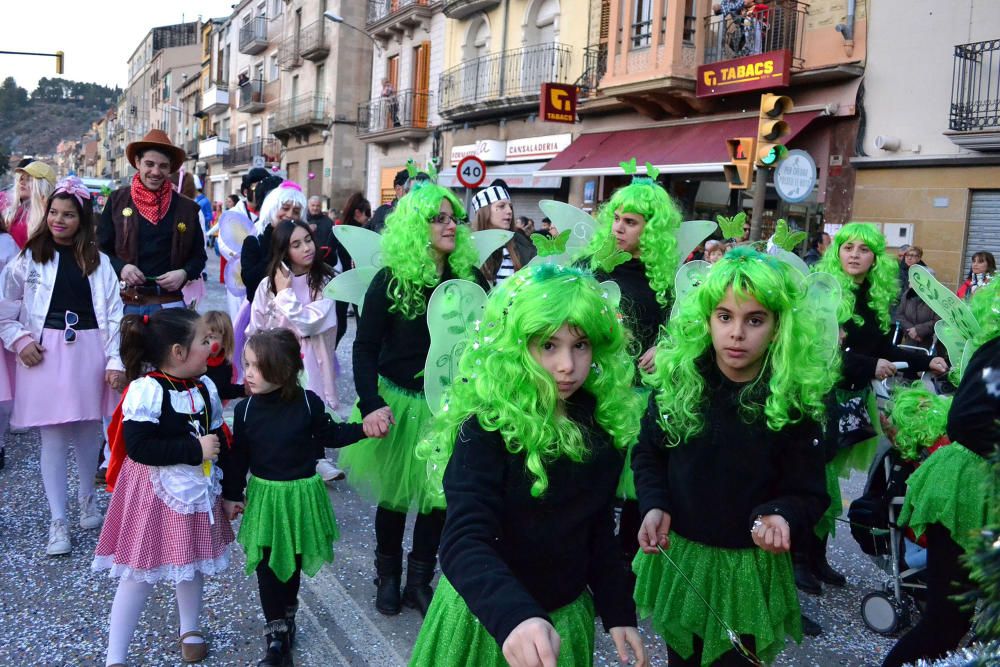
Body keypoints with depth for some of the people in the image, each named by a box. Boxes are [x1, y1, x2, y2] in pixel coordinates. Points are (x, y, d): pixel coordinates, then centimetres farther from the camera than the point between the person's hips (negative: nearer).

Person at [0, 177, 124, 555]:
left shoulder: (98, 262, 4)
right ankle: (57, 521, 7)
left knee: (88, 432, 11)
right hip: (45, 354, -1)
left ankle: (88, 498, 35)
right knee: (53, 436, -1)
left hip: (88, 352, 1)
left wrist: (116, 360, -3)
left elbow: (114, 314, 2)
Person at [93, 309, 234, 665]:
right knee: (141, 573, 2)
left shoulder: (205, 387, -1)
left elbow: (217, 436, 9)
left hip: (198, 488, 6)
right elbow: (139, 447, -28)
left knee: (192, 562, 20)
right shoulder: (147, 390, -22)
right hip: (155, 492, -6)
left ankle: (190, 629, 42)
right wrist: (195, 449, -25)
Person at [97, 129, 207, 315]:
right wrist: (120, 267, -11)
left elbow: (198, 255, 13)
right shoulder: (117, 200, 6)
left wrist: (184, 273, -8)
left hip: (168, 305, 0)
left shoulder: (186, 208, 7)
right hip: (125, 304, 0)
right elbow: (101, 248, 9)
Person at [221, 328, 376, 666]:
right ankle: (276, 636, 14)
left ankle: (286, 619, 37)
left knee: (292, 562, 15)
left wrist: (364, 427, -7)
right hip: (264, 495, 1)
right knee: (268, 566, 2)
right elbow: (237, 456, 0)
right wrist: (231, 495, 4)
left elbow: (329, 436, 3)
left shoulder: (308, 403, -13)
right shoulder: (245, 409, -9)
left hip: (301, 494, -1)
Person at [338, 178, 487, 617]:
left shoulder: (468, 276, -3)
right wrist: (370, 405, -20)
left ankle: (419, 580, 27)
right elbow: (365, 347, -9)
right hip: (399, 402, -2)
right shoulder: (390, 280, -10)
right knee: (395, 493, 11)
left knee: (438, 495, 8)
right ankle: (388, 576, 33)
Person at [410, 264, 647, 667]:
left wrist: (618, 613, 3)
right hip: (485, 620, -5)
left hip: (567, 616, 5)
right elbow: (464, 543, -35)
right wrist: (515, 617, -50)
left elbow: (599, 532, 6)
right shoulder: (487, 427, -24)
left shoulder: (601, 423, -7)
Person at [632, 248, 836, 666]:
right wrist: (653, 506, -14)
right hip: (676, 555, 2)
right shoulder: (677, 377, -9)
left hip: (748, 567, -2)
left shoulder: (795, 400, -15)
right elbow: (649, 453, 2)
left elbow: (808, 493, -8)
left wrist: (780, 517, -29)